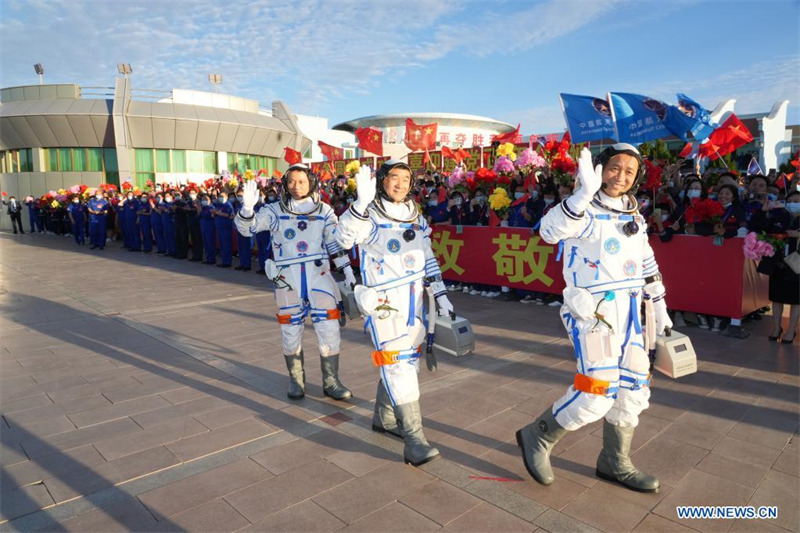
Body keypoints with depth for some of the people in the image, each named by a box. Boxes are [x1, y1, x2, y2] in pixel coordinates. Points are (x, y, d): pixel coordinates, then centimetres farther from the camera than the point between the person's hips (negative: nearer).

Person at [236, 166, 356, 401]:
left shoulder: (324, 211, 4)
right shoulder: (275, 211, 1)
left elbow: (336, 243, 8)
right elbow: (246, 227, -7)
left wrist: (348, 272, 3)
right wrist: (247, 207, -27)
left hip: (319, 274, 1)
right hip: (287, 278, 0)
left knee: (330, 330, -1)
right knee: (291, 331, 9)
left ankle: (331, 382, 15)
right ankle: (296, 380, 28)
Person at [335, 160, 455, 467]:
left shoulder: (416, 217, 10)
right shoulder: (370, 215, -10)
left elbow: (428, 260, 15)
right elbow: (344, 238, -30)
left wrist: (441, 295, 10)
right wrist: (362, 202, -41)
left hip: (413, 300, 7)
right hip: (384, 302, -7)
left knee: (407, 360, 15)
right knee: (397, 365, -10)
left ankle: (384, 418, 34)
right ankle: (414, 441, -7)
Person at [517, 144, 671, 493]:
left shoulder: (635, 218, 12)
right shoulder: (585, 211, -11)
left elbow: (648, 266, 22)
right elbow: (550, 230, -32)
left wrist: (659, 307, 22)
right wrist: (584, 193, -42)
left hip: (628, 311, 8)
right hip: (592, 311, -8)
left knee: (633, 389, 12)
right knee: (597, 392, -13)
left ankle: (615, 463, 30)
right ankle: (537, 437, 9)